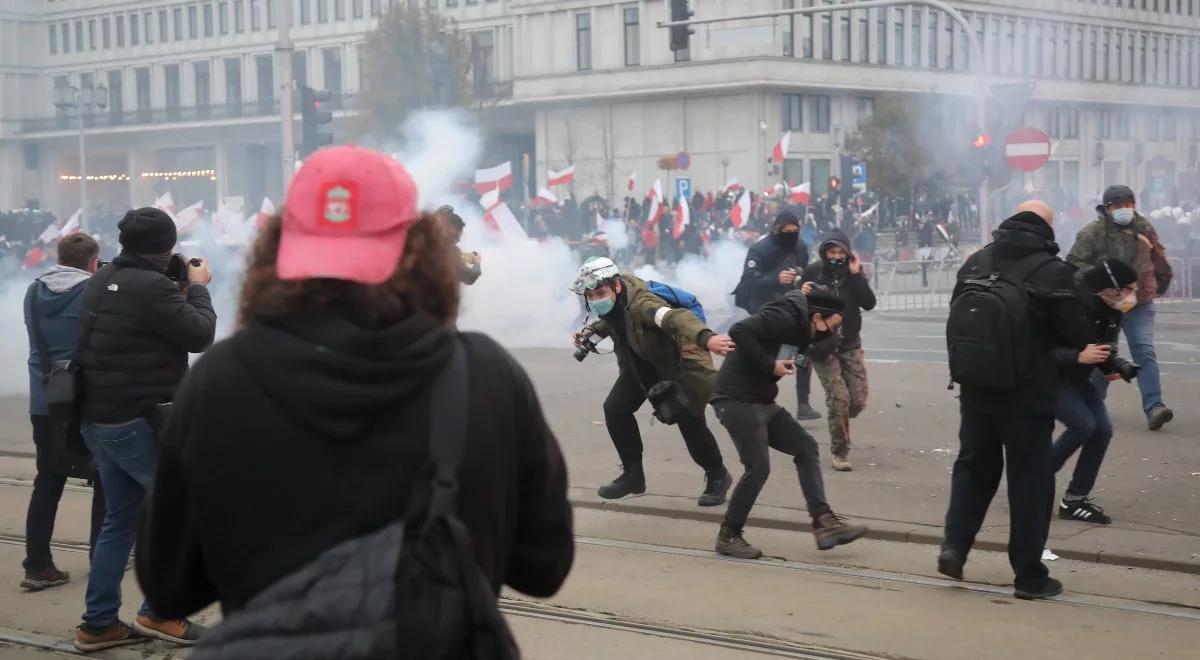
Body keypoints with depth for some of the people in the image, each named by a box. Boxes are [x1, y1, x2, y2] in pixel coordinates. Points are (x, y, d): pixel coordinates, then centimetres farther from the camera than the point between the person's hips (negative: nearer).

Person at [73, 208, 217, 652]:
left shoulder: (101, 282, 8)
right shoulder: (153, 287, -20)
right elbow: (200, 335, -13)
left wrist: (178, 288, 11)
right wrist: (197, 287, 2)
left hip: (98, 420, 9)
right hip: (140, 423, -9)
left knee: (119, 521, 16)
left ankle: (98, 624, 16)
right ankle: (158, 613, 5)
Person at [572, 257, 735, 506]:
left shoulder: (639, 303, -39)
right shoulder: (610, 302, -14)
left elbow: (676, 317, -58)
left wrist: (706, 338, -77)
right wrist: (591, 331, -8)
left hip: (679, 360, -7)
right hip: (642, 362, 7)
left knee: (690, 421, -6)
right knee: (615, 408, -4)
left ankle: (717, 476, 21)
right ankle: (633, 474, 13)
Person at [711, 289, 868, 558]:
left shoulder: (796, 326, 15)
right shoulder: (783, 317, -16)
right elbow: (740, 332, -28)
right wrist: (770, 365, -23)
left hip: (760, 401, 10)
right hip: (737, 401, -10)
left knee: (806, 447, 4)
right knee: (758, 468, -10)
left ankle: (824, 523, 0)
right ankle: (729, 536, 7)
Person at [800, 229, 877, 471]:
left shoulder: (854, 271, 0)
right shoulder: (813, 272, -6)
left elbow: (869, 303, -10)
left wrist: (856, 274, -17)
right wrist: (802, 294, -23)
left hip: (850, 344, 3)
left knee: (858, 400, -2)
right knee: (839, 399, -11)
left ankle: (838, 423, 31)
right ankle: (840, 453, 3)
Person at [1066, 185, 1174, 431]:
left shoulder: (1144, 229, 8)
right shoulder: (1093, 232, -8)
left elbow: (1158, 259, 23)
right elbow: (1073, 263, -10)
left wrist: (1161, 283, 27)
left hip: (1140, 304, 3)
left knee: (1145, 352, -9)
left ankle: (1154, 407, -16)